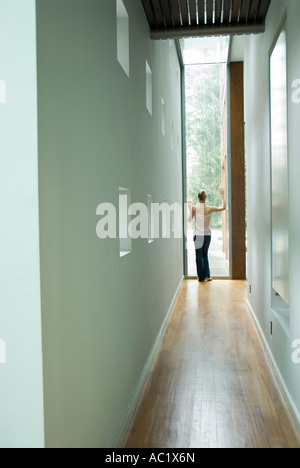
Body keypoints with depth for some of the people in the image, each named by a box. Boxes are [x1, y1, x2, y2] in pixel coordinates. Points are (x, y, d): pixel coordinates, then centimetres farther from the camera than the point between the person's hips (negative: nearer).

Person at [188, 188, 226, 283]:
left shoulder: (194, 208, -8)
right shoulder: (210, 209, -7)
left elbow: (189, 220, 3)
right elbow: (223, 207, 5)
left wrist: (189, 208, 10)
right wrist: (222, 196, 11)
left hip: (198, 235, -2)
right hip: (207, 235, 2)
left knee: (199, 256, 6)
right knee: (205, 255, 17)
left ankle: (201, 277, 7)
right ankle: (207, 275, 15)